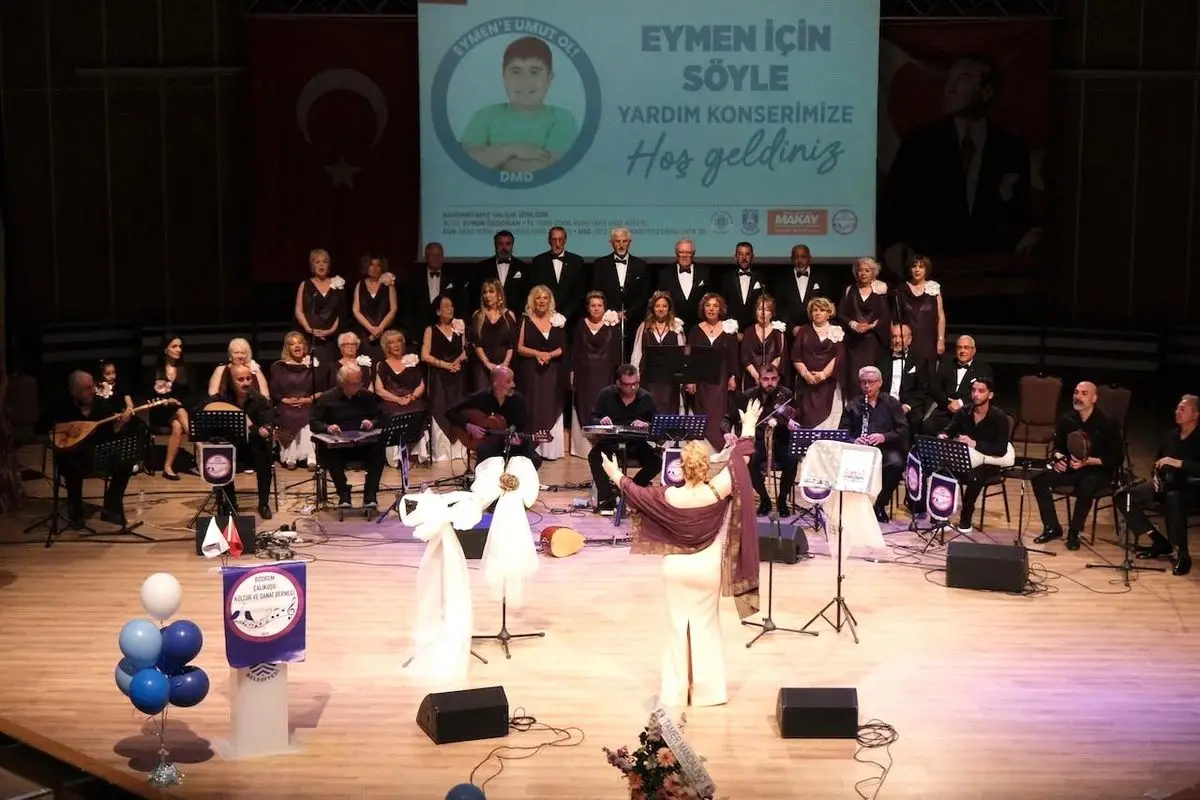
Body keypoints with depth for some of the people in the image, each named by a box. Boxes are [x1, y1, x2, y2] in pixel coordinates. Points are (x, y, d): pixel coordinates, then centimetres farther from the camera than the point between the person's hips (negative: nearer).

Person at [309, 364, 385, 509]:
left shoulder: (367, 396, 11)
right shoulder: (327, 398, 3)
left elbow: (379, 418, 15)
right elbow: (313, 423, 2)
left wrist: (372, 423, -8)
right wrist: (327, 428, -18)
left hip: (364, 446, 2)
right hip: (337, 446, -2)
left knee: (379, 448, -31)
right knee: (328, 453, -36)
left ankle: (370, 495, -22)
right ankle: (343, 495, -20)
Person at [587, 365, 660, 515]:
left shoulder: (646, 398, 1)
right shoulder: (606, 395, 0)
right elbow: (593, 419, 2)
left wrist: (646, 425, -20)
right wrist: (600, 421, -22)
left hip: (636, 445, 1)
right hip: (609, 444, -1)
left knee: (657, 461, -26)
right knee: (594, 456, -32)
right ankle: (606, 498, -19)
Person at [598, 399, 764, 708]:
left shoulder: (669, 497, -18)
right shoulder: (717, 490, -19)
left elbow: (636, 492, -2)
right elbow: (738, 459, -8)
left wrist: (617, 477, 16)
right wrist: (749, 427, 4)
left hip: (676, 567, 0)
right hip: (708, 569, 0)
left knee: (677, 625, 11)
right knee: (706, 625, 12)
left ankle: (674, 691, 16)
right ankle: (708, 690, 16)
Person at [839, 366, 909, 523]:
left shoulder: (892, 403, 14)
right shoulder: (853, 405, 18)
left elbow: (903, 429, 4)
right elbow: (843, 431, 9)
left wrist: (884, 437, -13)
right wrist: (854, 440, -13)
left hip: (886, 449, 0)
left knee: (896, 463, -35)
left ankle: (880, 503, -13)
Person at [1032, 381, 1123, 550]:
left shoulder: (1107, 423, -12)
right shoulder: (1066, 420, 0)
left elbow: (1116, 458, -11)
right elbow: (1057, 447, 14)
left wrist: (1088, 461, -22)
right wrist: (1058, 458, -10)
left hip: (1098, 470, -4)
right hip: (1071, 467, 5)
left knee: (1086, 486, -39)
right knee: (1039, 479, -20)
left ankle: (1074, 533, -20)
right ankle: (1052, 528, -9)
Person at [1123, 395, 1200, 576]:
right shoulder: (1170, 435, 8)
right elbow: (1158, 461, 24)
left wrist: (1178, 463, -29)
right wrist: (1156, 475, 5)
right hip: (1166, 484, 7)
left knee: (1173, 499, -43)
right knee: (1124, 498, -13)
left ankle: (1182, 554, -29)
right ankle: (1159, 542, -4)